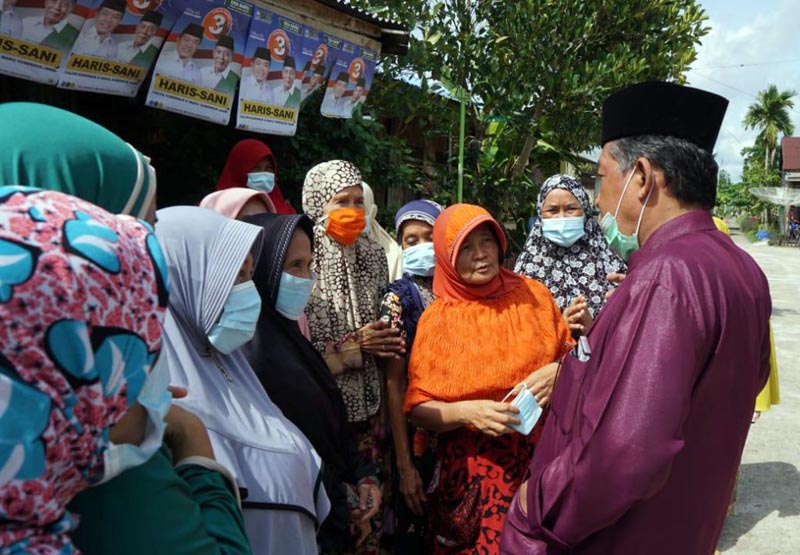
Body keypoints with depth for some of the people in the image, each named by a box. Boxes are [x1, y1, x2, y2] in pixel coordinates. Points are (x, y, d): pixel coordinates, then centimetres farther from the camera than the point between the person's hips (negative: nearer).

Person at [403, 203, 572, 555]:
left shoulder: (533, 295, 0)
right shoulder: (437, 319, -5)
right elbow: (417, 407, -4)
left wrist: (556, 373, -13)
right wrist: (467, 412, -22)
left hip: (540, 459, 1)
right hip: (472, 470, -1)